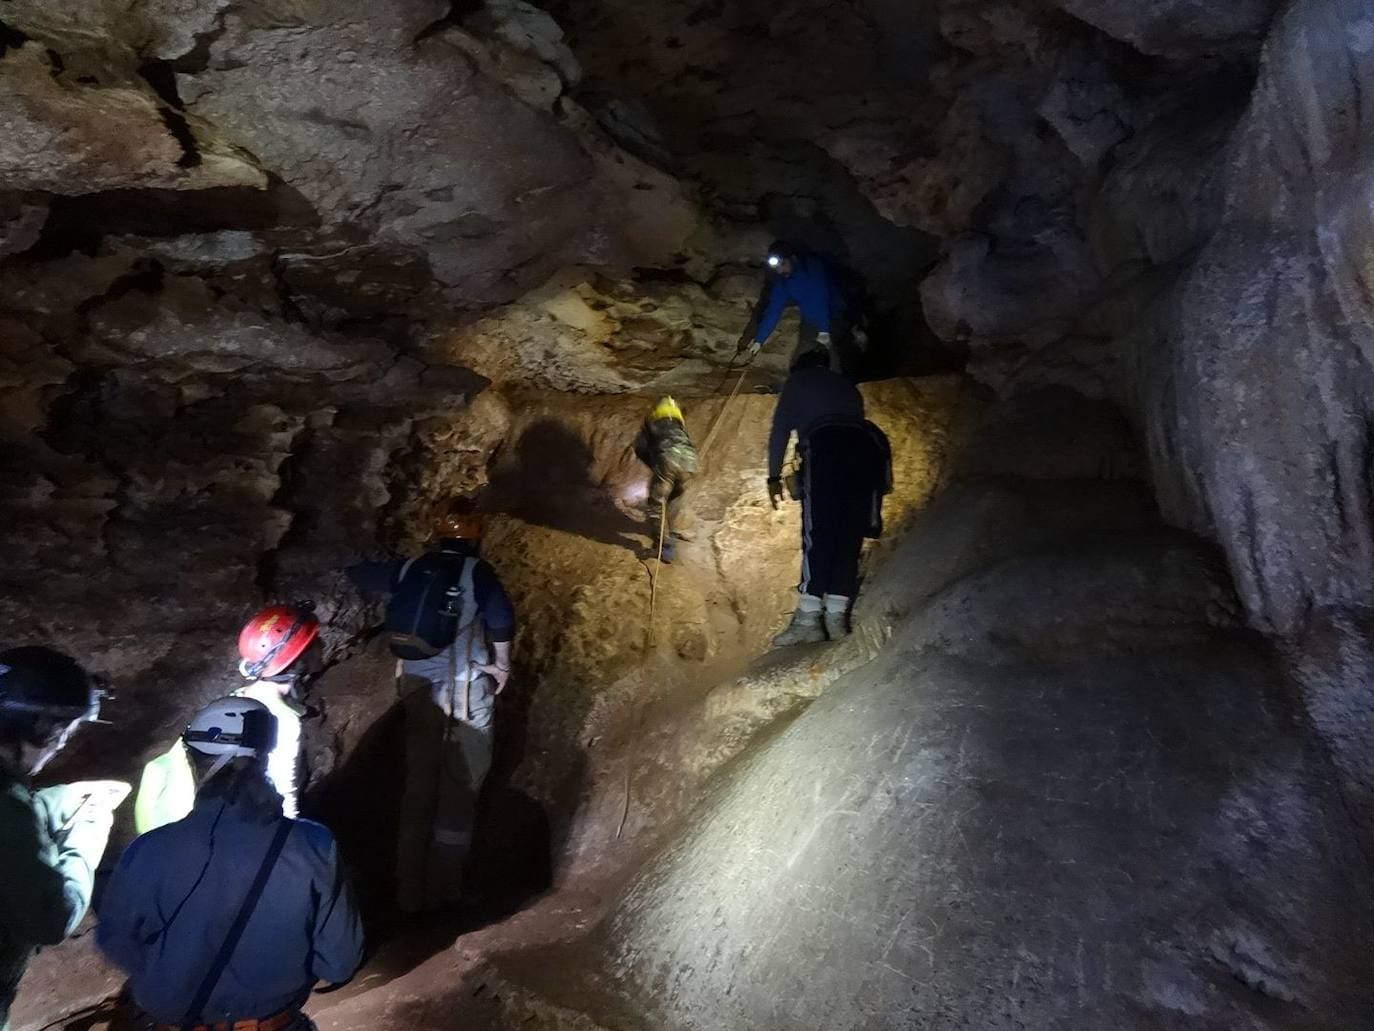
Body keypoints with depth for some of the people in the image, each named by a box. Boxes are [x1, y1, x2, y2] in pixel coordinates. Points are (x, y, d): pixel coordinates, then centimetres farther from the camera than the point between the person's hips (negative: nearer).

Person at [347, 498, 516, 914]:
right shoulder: (476, 571, -9)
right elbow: (502, 618, -20)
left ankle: (409, 891, 23)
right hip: (465, 690, -5)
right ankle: (444, 890, 11)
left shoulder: (410, 568, 3)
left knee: (418, 785, 14)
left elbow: (359, 575, 15)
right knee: (460, 789, 5)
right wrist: (502, 664, -4)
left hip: (419, 688, 5)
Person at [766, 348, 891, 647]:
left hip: (825, 445, -4)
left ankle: (808, 617, -20)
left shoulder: (797, 381, 25)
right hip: (867, 447, 4)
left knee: (818, 534, -11)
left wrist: (774, 476, 15)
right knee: (850, 536, 2)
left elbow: (780, 429, 15)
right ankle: (837, 616, -6)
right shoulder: (847, 385, 36)